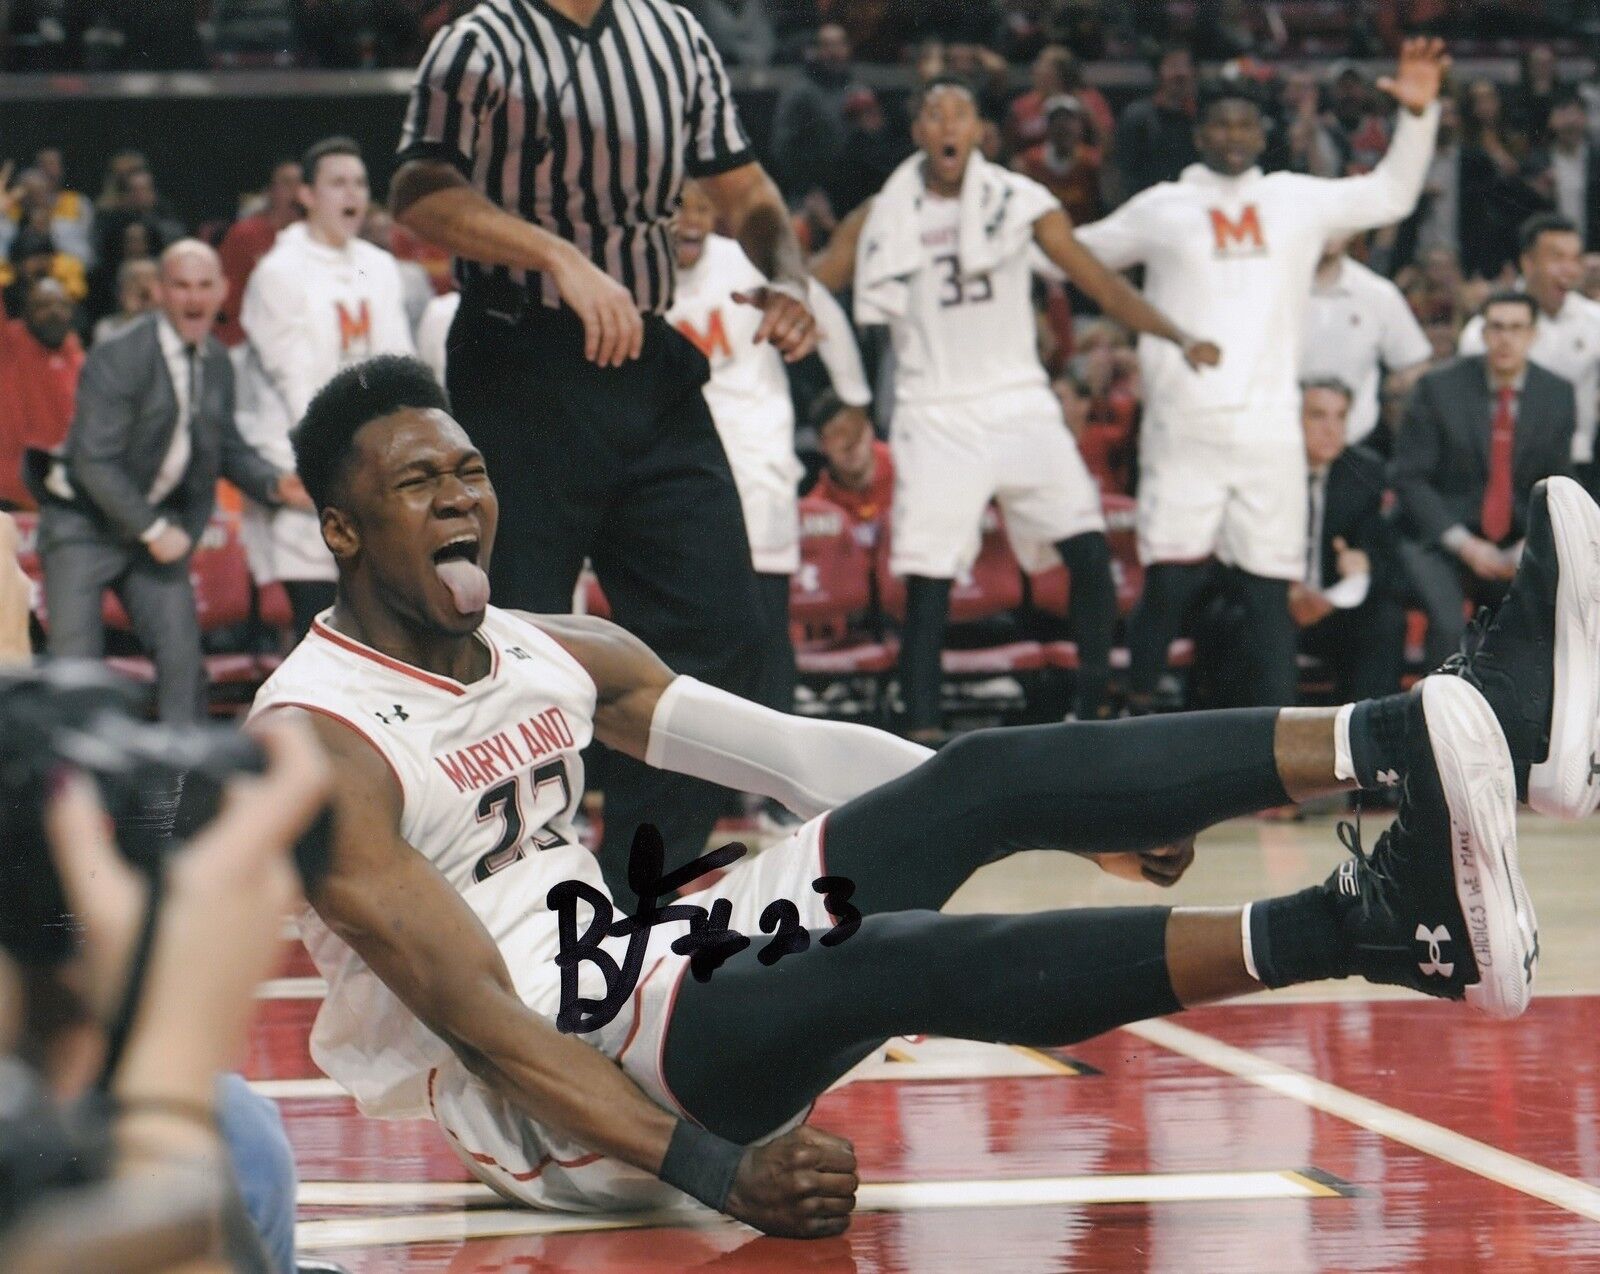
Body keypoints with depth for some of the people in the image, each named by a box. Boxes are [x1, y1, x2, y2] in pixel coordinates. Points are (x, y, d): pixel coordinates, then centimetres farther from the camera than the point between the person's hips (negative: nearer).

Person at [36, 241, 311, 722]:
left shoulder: (217, 363, 2)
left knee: (182, 655, -2)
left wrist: (275, 483, -7)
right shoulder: (118, 359, -20)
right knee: (76, 665, -9)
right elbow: (95, 461, -22)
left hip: (158, 522, 6)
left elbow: (226, 449, 13)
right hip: (84, 524, -6)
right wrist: (154, 531, -21)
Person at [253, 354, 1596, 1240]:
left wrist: (1087, 819, 11)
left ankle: (1475, 722, -25)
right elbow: (476, 1016, -24)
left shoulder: (561, 654, 11)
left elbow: (794, 754, 15)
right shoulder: (317, 746, -15)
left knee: (984, 781, -11)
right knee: (896, 959, -34)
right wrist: (716, 1173, -33)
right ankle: (1372, 919, -52)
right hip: (537, 1103, -8)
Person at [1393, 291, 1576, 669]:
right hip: (1441, 538, -3)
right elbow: (1408, 478, -7)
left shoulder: (1557, 395, 3)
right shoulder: (1439, 387, -6)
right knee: (1449, 623, -29)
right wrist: (1463, 544, -17)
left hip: (1516, 546, 3)